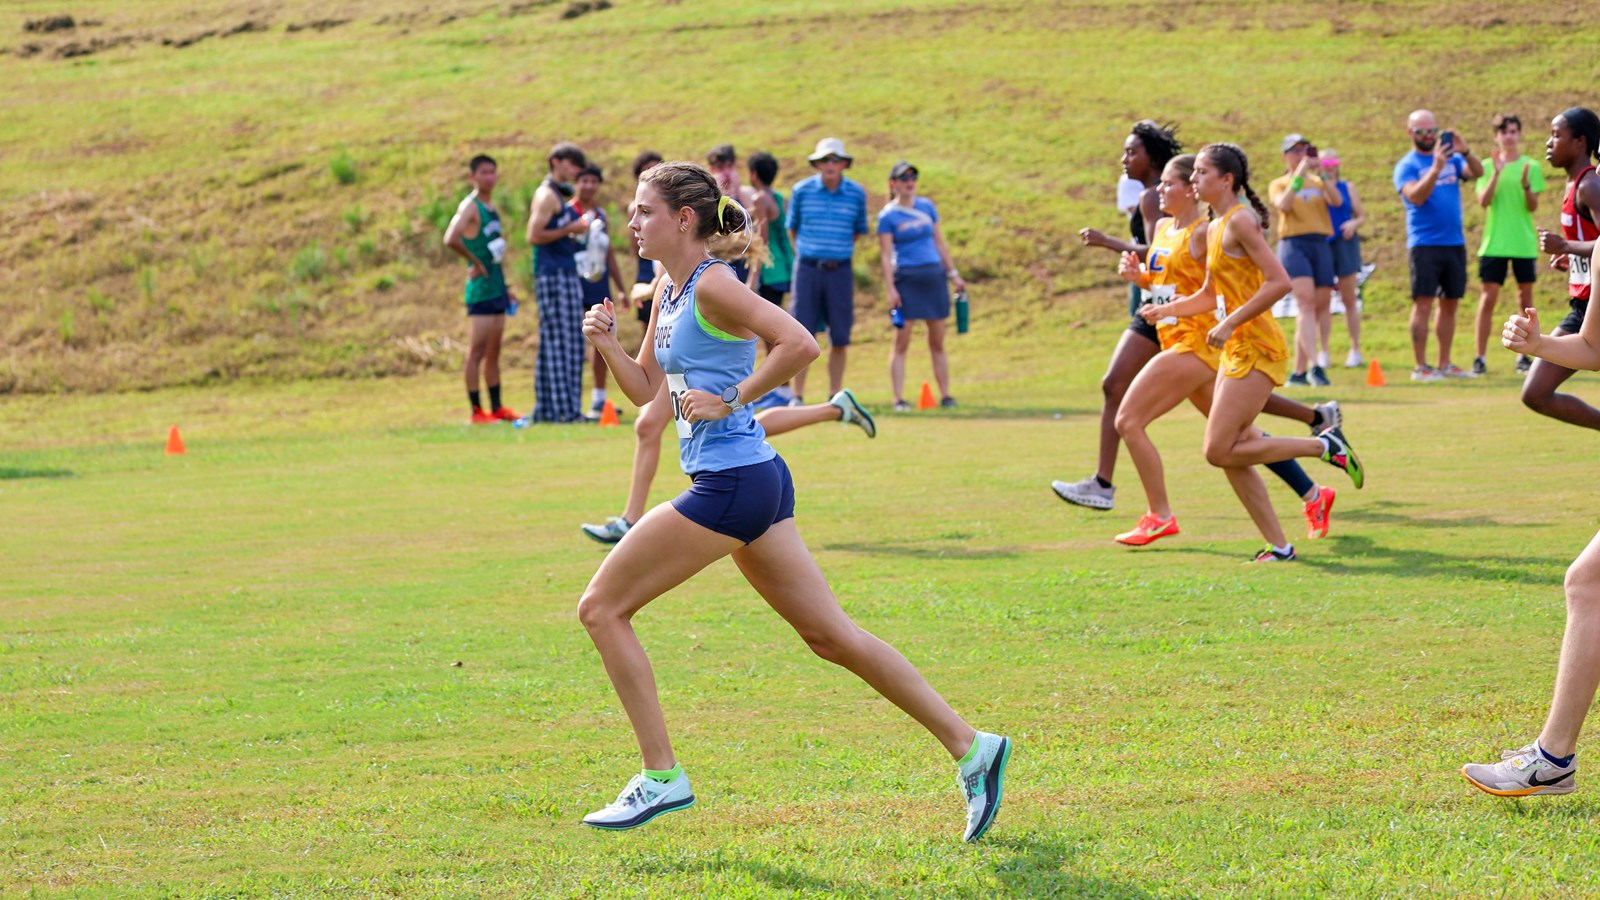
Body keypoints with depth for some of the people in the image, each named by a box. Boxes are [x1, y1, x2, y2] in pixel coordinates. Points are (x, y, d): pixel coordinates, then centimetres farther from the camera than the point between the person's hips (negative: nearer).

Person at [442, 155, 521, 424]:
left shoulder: (492, 207, 17)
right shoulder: (470, 206, -10)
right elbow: (451, 239, -27)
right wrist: (475, 262, -18)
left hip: (497, 288, 9)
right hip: (481, 289, -9)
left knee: (493, 352, 12)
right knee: (477, 351, -7)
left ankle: (497, 408, 17)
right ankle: (477, 411, -7)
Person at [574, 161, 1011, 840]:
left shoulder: (712, 284, -12)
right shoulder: (669, 291, 15)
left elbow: (800, 344, -24)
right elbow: (648, 390, 22)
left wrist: (729, 400, -18)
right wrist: (608, 345, 6)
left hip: (731, 484, -10)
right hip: (753, 483, 10)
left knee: (601, 608, -2)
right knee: (830, 636, 10)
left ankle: (661, 778, 2)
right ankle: (970, 747, 10)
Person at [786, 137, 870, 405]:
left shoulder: (856, 194, 1)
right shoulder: (802, 191, 0)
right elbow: (791, 227, 14)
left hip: (840, 271, 1)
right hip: (807, 269, -1)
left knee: (840, 337, 1)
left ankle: (835, 395, 10)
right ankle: (797, 395, 3)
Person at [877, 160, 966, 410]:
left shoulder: (927, 206, 11)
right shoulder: (888, 216, -3)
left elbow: (940, 243, 16)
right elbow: (886, 255, -6)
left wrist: (953, 274, 13)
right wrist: (891, 289, -13)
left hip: (934, 277, 4)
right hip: (906, 280, -4)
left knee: (937, 342, 7)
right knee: (901, 342, -5)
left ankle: (945, 395, 12)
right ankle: (899, 399, -4)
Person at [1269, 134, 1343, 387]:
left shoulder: (1318, 183, 20)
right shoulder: (1279, 184, 10)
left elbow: (1337, 202, 1)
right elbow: (1283, 205, -12)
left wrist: (1321, 175, -10)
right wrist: (1299, 176, -14)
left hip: (1320, 244, 5)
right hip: (1293, 244, -5)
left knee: (1320, 305, 2)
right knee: (1306, 300, -21)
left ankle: (1298, 371, 10)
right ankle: (1314, 366, -31)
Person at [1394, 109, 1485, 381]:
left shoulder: (1451, 158, 12)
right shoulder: (1407, 165, -2)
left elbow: (1477, 172, -4)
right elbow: (1415, 196, -18)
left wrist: (1465, 151, -22)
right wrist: (1436, 168, -29)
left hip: (1455, 243, 5)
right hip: (1425, 244, -5)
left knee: (1450, 304, 9)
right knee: (1423, 303, -8)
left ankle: (1445, 364, 16)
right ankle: (1420, 367, -6)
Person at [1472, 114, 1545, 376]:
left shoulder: (1532, 167, 4)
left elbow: (1533, 206, -2)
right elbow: (1483, 201, -8)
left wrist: (1526, 185, -21)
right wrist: (1497, 172, -19)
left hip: (1524, 243, 1)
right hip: (1494, 243, -1)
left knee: (1525, 299, 5)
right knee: (1488, 297, -6)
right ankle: (1480, 357, -3)